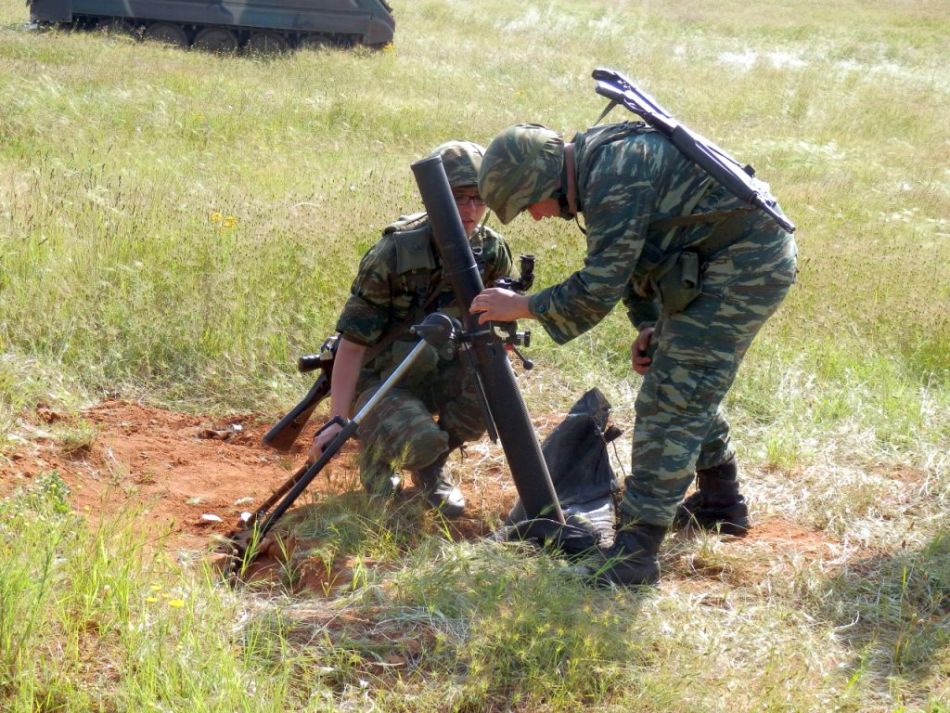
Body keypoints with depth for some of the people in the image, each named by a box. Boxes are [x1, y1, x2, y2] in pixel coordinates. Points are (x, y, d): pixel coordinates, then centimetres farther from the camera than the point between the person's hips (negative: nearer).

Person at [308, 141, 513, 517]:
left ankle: (433, 465, 0)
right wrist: (338, 420, -26)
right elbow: (353, 342, -20)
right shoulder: (395, 253, -23)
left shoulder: (492, 252, -8)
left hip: (441, 373, 5)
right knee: (420, 439, -35)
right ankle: (377, 455, 5)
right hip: (383, 379, -5)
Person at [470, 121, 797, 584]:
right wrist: (648, 325, 11)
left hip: (744, 264, -11)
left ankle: (634, 553, -14)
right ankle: (721, 504, 38)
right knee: (686, 385, 23)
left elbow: (598, 289, -25)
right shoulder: (597, 164, 9)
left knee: (670, 401, -13)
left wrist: (522, 307, -13)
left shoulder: (615, 174, -24)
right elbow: (628, 257, 21)